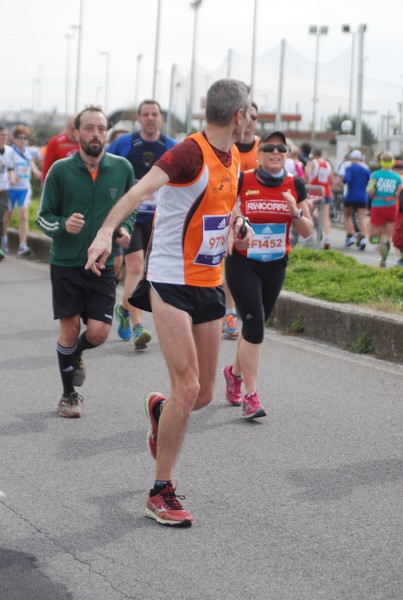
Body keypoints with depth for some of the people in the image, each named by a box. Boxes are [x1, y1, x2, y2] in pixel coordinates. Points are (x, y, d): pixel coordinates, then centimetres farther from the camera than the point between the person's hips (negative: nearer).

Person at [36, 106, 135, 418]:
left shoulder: (122, 168, -1)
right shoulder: (61, 170, -7)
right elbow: (44, 216, 0)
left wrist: (125, 228, -4)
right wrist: (63, 226, -21)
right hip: (66, 263, -1)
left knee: (98, 332, -5)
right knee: (70, 329, 1)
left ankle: (76, 354, 32)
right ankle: (69, 395, 21)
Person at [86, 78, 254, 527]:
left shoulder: (233, 156, 9)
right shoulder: (190, 152, -18)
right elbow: (141, 189, -35)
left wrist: (237, 226, 9)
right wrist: (106, 231, -50)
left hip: (209, 285, 7)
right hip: (171, 283, -7)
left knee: (202, 395, 8)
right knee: (187, 388, -11)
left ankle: (159, 410, 44)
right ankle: (161, 493, 3)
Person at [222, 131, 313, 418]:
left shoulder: (296, 185, 0)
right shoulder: (242, 181, -9)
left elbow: (307, 232, 2)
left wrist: (296, 212, -17)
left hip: (276, 265, 4)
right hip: (243, 263, -4)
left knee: (256, 325, 14)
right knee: (254, 324, -13)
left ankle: (235, 372, 41)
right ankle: (250, 396, -7)